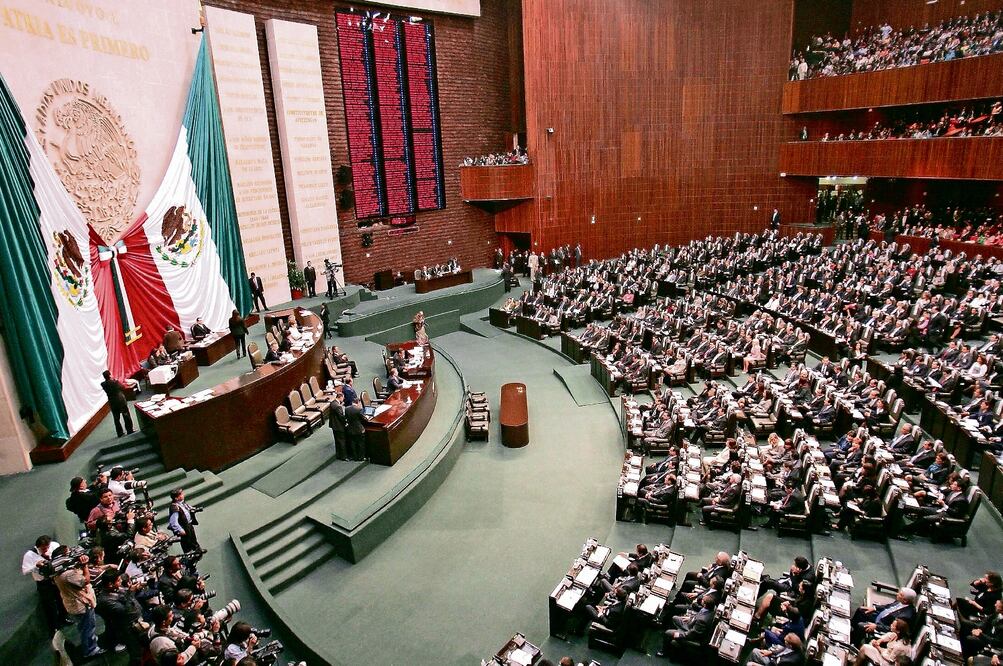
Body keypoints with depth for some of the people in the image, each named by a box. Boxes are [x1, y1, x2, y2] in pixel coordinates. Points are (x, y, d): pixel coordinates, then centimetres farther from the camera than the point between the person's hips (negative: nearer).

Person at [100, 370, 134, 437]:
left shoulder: (103, 384, -11)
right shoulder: (116, 382, -20)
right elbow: (124, 387, -5)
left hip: (112, 403, 3)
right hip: (121, 401, -3)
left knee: (116, 418, 14)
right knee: (126, 416, 10)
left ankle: (120, 432, 21)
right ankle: (129, 430, 15)